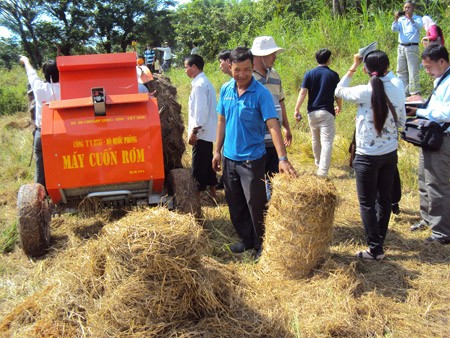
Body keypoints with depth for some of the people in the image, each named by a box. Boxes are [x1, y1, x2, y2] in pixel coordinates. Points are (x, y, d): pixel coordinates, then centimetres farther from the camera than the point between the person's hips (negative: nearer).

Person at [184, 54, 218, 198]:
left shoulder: (199, 85, -17)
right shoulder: (205, 82, 14)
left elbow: (201, 111, -22)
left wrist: (194, 131, -18)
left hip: (201, 132, -10)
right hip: (207, 132, 10)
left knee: (199, 166, -2)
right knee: (207, 162, 17)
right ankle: (212, 190, 25)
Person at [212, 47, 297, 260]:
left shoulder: (261, 93, -15)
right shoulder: (226, 90, 2)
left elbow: (273, 125, -23)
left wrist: (282, 158, -32)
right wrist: (217, 150, 9)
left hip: (252, 158, -6)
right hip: (229, 157, 6)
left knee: (256, 204, 1)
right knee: (235, 203, 15)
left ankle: (262, 245, 20)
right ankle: (246, 239, 34)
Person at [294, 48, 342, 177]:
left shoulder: (309, 74, 1)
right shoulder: (333, 75, -3)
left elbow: (303, 93, -6)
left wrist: (297, 109, -3)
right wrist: (339, 107, 21)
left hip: (312, 112, 4)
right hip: (327, 112, -3)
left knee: (316, 139, 21)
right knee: (327, 141, -5)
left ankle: (318, 162, 41)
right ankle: (323, 171, -13)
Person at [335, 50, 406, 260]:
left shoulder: (365, 92, -16)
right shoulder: (398, 92, -3)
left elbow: (339, 91, 1)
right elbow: (401, 122, 8)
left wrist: (353, 67, 8)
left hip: (367, 156, -5)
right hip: (390, 154, 5)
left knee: (367, 203, 5)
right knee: (384, 199, 15)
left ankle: (375, 249, 8)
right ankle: (379, 241, 29)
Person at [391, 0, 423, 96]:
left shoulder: (417, 18, 2)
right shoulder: (401, 19, 10)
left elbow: (419, 26, -18)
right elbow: (394, 29, -1)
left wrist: (410, 18, -30)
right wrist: (396, 19, -16)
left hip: (412, 47, -4)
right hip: (401, 47, 5)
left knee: (413, 71, -6)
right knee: (401, 71, 8)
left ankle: (415, 92, -4)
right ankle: (404, 91, 16)